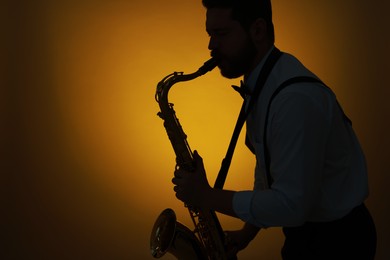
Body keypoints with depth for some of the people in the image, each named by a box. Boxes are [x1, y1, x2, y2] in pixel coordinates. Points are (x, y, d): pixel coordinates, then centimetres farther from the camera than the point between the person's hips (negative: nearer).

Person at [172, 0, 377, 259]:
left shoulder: (296, 96, -29)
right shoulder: (260, 85, 3)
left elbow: (292, 205, -30)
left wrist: (207, 196, -22)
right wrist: (248, 232, 5)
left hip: (334, 238, -8)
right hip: (303, 230, 9)